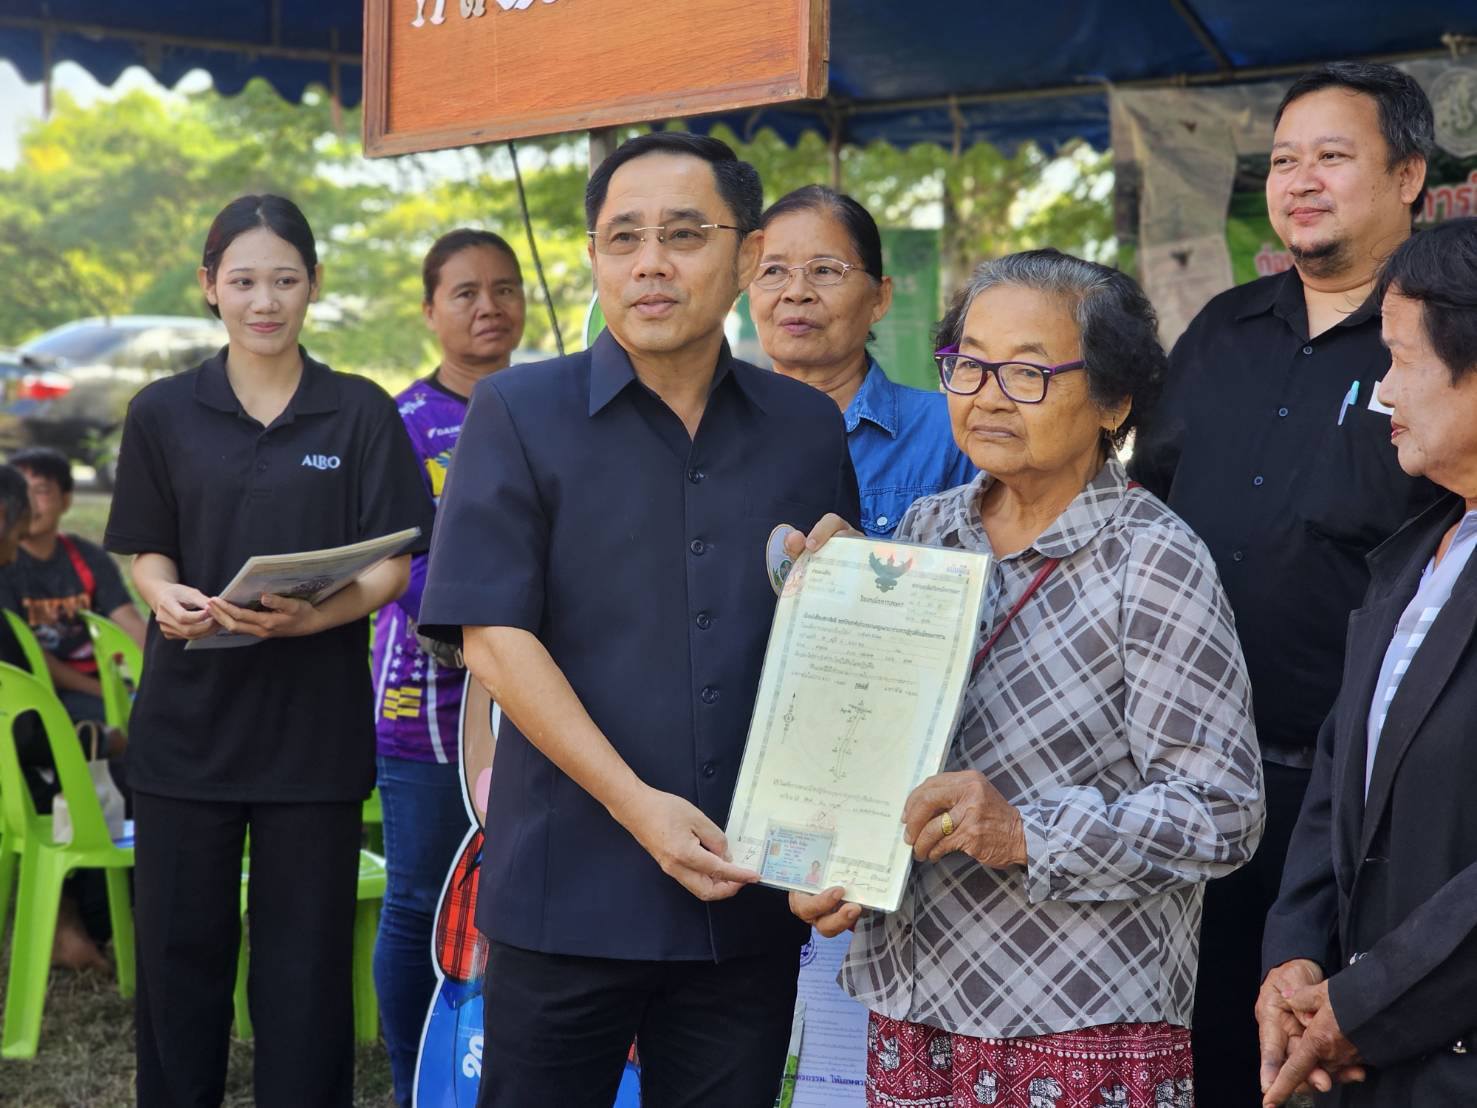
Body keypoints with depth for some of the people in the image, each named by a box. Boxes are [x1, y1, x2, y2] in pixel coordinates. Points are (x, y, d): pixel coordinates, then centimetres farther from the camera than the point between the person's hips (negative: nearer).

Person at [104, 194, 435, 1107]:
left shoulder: (361, 414, 2)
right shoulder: (164, 414, 6)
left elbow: (391, 567, -2)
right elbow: (148, 553, 8)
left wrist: (308, 615, -21)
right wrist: (169, 599, -16)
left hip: (315, 724, -1)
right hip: (189, 716, 1)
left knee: (306, 960, 4)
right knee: (180, 946, 7)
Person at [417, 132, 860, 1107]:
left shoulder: (808, 428, 8)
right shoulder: (521, 413, -1)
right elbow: (494, 634, -8)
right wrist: (636, 805, -16)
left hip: (751, 897, 3)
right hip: (568, 891, -3)